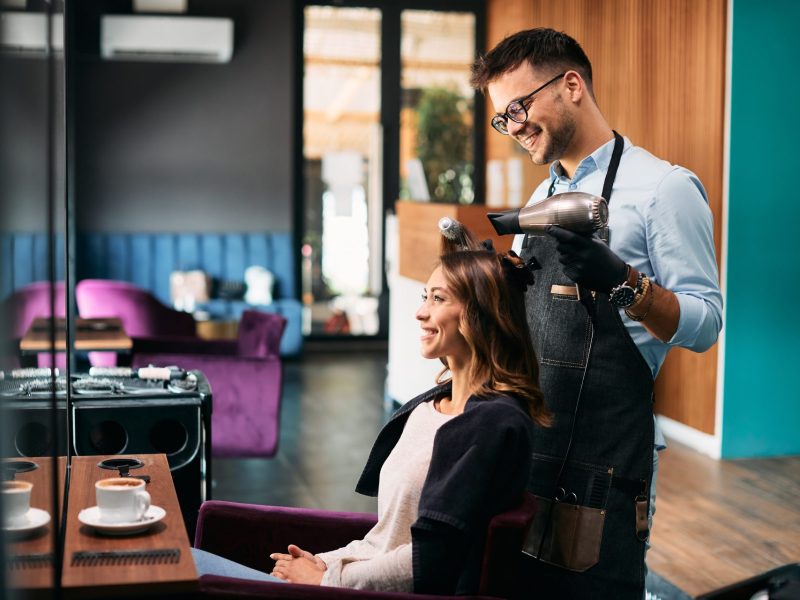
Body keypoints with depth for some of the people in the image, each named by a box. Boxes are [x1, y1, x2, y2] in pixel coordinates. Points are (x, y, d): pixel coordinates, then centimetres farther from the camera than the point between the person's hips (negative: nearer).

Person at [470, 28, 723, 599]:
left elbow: (704, 324, -12)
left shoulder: (663, 187, -7)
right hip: (527, 447, 7)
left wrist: (624, 282, -27)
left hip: (601, 465, -7)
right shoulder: (542, 199, 17)